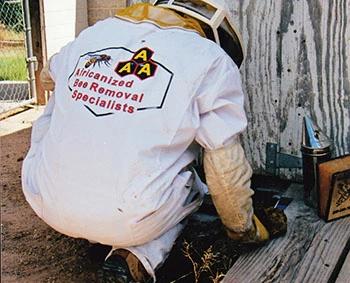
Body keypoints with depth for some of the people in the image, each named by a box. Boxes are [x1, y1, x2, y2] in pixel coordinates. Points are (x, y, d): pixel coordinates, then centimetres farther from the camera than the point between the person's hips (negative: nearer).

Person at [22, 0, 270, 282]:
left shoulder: (96, 31, 10)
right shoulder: (212, 61, -2)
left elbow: (48, 77, 30)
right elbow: (227, 167, -3)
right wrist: (243, 229, 15)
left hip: (45, 204, 4)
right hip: (127, 224, -4)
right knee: (191, 184, 27)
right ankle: (138, 257, 0)